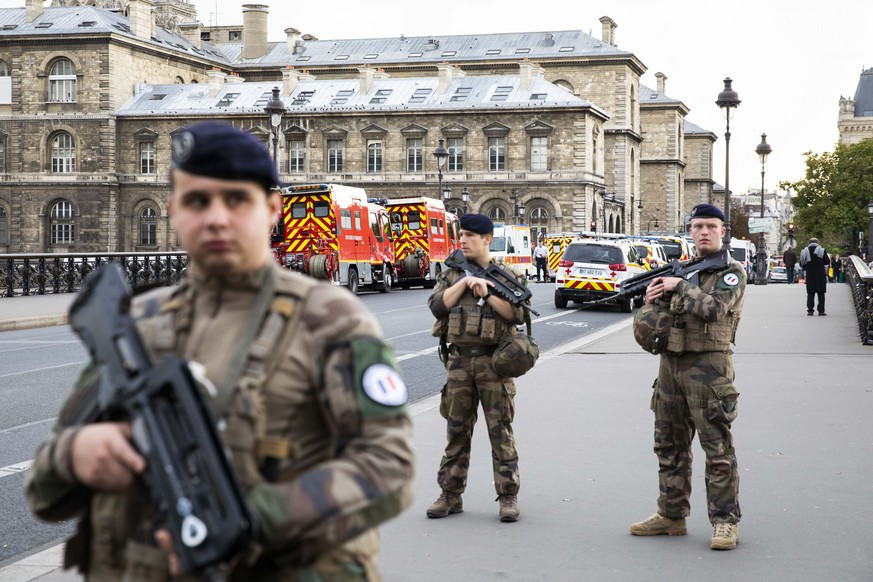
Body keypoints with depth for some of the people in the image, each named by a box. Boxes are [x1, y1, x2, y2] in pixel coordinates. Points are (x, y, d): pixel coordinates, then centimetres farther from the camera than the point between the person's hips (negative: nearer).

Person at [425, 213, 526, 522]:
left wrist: (487, 292, -15)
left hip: (493, 360, -3)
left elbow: (516, 314, -9)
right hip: (459, 360, 3)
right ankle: (451, 495, 15)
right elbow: (437, 306, -4)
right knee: (457, 430, 8)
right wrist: (465, 282, -11)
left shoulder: (507, 274, 2)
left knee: (500, 430, -1)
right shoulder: (451, 273, 10)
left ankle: (508, 496, 5)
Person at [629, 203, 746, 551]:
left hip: (708, 366, -7)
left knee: (718, 450, -5)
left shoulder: (732, 272, -3)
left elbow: (713, 308, -21)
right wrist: (651, 300, -4)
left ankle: (725, 522, 1)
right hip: (670, 364, 7)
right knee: (669, 446, 13)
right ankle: (671, 516, 23)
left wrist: (680, 287, -12)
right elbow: (645, 323, 17)